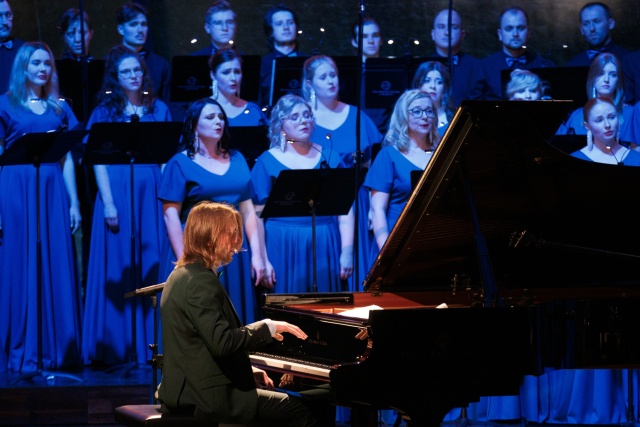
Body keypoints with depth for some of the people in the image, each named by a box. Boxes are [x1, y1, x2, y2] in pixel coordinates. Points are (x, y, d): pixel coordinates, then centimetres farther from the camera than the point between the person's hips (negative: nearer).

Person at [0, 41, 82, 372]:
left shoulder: (59, 108, 13)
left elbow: (67, 158, 13)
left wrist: (74, 201, 5)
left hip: (53, 190, 3)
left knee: (56, 269, 1)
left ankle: (56, 350, 6)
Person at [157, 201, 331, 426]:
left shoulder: (184, 275, 14)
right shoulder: (201, 281, -18)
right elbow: (222, 343, -27)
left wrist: (247, 370, 12)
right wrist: (267, 327, -15)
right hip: (209, 397, -11)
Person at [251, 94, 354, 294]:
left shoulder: (329, 157, 9)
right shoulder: (267, 162, 3)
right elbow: (257, 214, 0)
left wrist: (347, 251, -1)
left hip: (325, 248, 2)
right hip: (283, 250, -2)